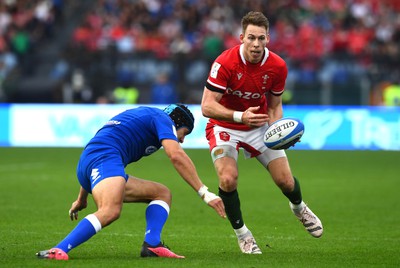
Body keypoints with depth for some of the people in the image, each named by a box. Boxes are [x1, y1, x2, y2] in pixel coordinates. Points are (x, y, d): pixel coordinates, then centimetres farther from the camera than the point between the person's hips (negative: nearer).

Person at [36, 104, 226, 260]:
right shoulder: (163, 118, 9)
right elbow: (176, 156, -10)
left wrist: (82, 199, 47)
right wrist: (204, 193, -11)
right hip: (105, 158, -9)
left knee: (163, 193, 17)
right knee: (111, 211, -36)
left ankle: (152, 245, -8)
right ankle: (58, 251, -46)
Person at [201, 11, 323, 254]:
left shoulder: (277, 66, -15)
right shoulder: (225, 63, -27)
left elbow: (275, 106, -1)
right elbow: (207, 106, -29)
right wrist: (240, 116, -43)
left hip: (260, 125, 3)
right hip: (224, 127, -3)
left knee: (286, 181, -3)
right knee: (228, 179, -25)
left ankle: (299, 207, 36)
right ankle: (241, 233, 0)